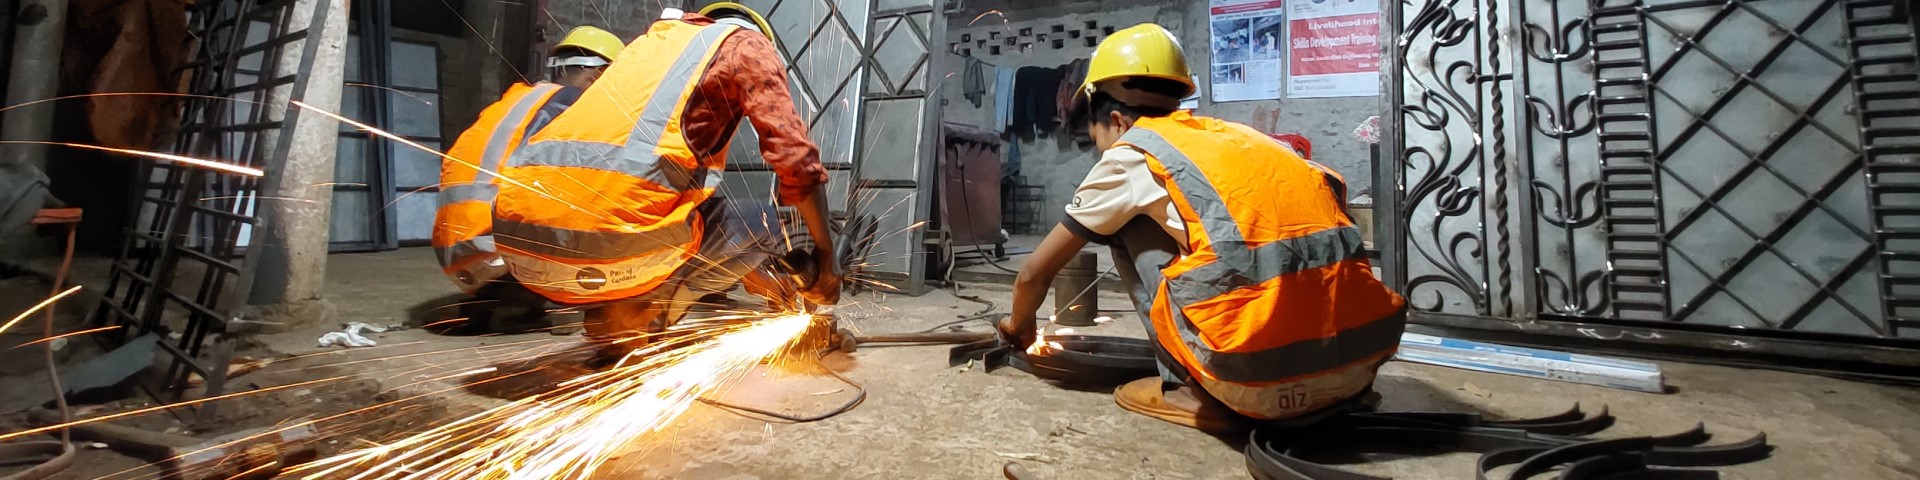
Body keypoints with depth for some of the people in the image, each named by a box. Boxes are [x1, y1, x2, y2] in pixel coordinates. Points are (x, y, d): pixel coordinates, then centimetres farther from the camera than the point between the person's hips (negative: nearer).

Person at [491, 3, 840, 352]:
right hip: (607, 239, -8)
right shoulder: (747, 43, 13)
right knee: (764, 227, 14)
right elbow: (795, 159, 1)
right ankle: (635, 314, 0)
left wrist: (755, 277, 40)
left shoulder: (649, 44, 34)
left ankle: (607, 303, 13)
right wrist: (825, 251, 15)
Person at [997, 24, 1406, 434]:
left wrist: (1020, 327, 40)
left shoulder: (1129, 154, 10)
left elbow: (1034, 274, 18)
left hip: (1255, 376, -6)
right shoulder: (1242, 136, 24)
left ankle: (1190, 391, 11)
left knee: (1130, 225, 15)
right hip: (1361, 361, 6)